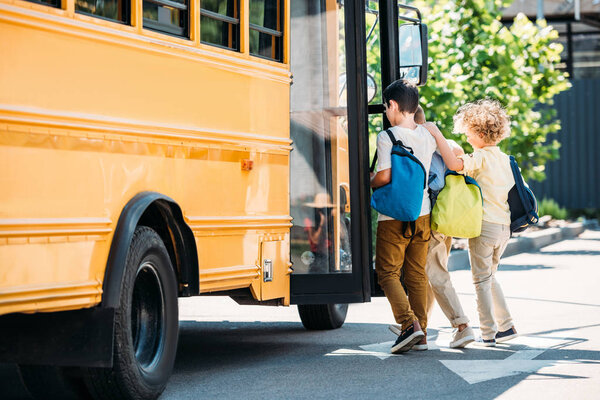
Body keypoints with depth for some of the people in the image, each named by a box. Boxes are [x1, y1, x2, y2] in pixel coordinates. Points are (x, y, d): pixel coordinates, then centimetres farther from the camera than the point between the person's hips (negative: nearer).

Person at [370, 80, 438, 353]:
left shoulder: (387, 137, -14)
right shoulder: (427, 136, 6)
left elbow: (384, 176, -22)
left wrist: (370, 182, -1)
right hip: (423, 215, 6)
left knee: (387, 273, 3)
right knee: (417, 274, 13)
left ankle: (409, 323, -14)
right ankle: (421, 335, 14)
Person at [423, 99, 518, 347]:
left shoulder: (481, 157, -12)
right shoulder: (504, 159, 12)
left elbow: (454, 164, -29)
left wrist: (437, 134, -22)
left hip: (484, 224, -8)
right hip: (504, 226, 8)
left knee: (481, 281, 1)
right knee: (489, 276, 21)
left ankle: (488, 334, 1)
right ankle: (506, 326, 20)